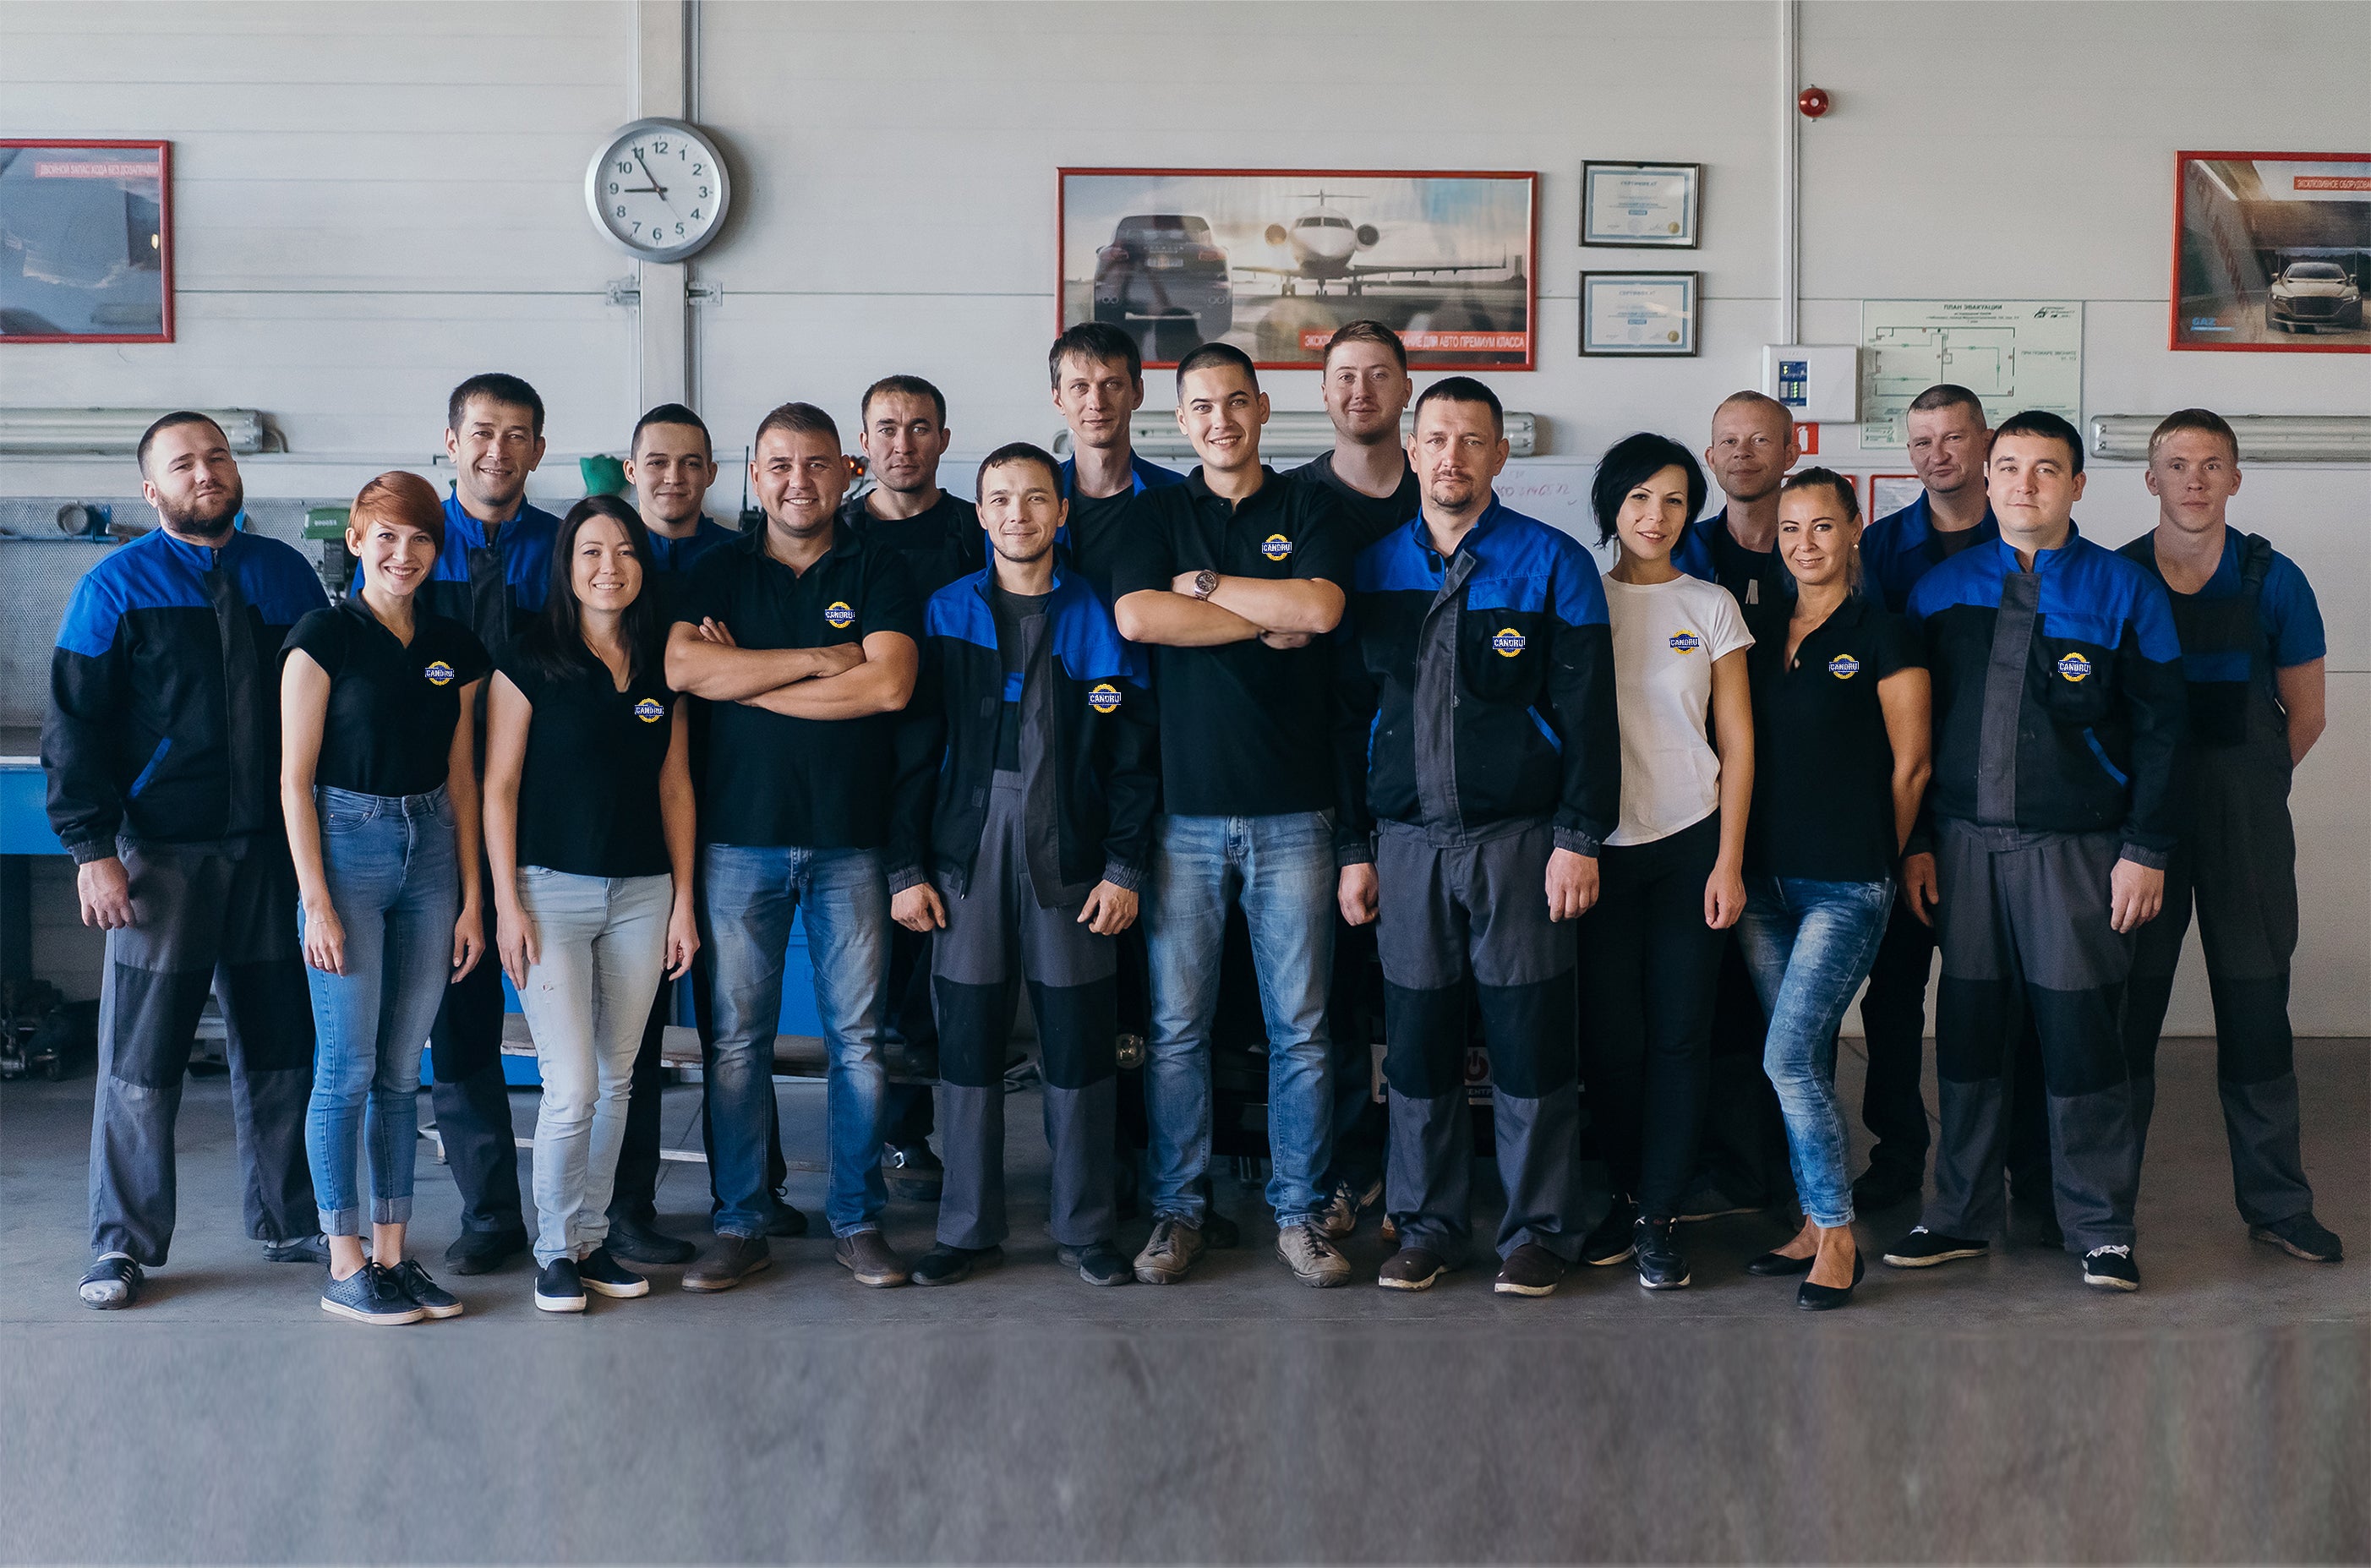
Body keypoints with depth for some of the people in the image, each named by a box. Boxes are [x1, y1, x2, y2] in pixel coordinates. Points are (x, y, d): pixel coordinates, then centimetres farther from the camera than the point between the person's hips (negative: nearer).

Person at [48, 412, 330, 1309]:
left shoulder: (287, 576, 10)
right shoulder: (118, 587, 1)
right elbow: (74, 726, -2)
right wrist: (93, 848, -10)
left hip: (277, 849, 3)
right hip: (163, 855, -3)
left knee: (279, 1043, 10)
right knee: (142, 1056, 0)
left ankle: (289, 1223, 23)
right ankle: (123, 1244, 13)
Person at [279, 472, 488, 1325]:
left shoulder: (454, 648, 9)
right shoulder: (324, 637, -6)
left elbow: (461, 779, 12)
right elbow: (295, 779, -7)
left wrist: (471, 899, 8)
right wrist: (317, 902, -12)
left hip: (431, 852, 5)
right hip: (346, 846, -5)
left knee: (402, 1070, 9)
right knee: (348, 1067, -2)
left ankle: (392, 1253, 17)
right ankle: (345, 1269, 6)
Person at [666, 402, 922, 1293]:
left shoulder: (878, 571, 6)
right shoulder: (721, 572, 9)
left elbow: (889, 684, -10)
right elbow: (681, 667, -8)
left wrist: (746, 679, -7)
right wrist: (818, 660, -11)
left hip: (851, 836, -1)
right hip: (740, 835, 1)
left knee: (858, 1036, 3)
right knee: (739, 1037, 4)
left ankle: (857, 1220, 15)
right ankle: (740, 1225, 13)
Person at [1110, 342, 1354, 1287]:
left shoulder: (1308, 509, 9)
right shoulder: (1154, 514, 10)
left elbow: (1321, 608, -10)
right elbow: (1136, 616, -9)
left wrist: (1204, 586, -4)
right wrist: (1268, 619, -6)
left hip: (1291, 809, 0)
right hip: (1183, 806, 0)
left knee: (1301, 1026, 3)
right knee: (1176, 1024, 3)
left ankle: (1298, 1211, 14)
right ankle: (1178, 1209, 14)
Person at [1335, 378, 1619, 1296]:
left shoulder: (1553, 564, 0)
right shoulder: (1375, 570, 10)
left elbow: (1587, 713, -3)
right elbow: (1351, 718, 13)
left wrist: (1579, 839, -10)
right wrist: (1353, 848, 8)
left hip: (1518, 838, -3)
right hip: (1406, 841, 3)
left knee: (1530, 1038, 1)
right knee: (1416, 1040, 7)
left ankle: (1539, 1229, 14)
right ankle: (1428, 1224, 20)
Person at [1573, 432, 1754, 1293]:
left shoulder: (1710, 606, 7)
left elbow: (1737, 742, 5)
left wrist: (1729, 860, -2)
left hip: (1690, 843, 0)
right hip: (1600, 844, 0)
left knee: (1680, 1031, -1)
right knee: (1610, 1032, 1)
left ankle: (1658, 1216, 8)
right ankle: (1628, 1194, 19)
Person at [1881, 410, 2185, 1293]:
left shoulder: (2122, 592, 1)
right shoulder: (1941, 590, 9)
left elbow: (2158, 729, 0)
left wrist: (2145, 851, -6)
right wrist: (1912, 840, 5)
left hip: (2077, 846, -3)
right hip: (1964, 844, 3)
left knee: (2080, 1030, 0)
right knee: (1967, 1028, 7)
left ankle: (2100, 1228, 13)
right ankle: (1960, 1216, 18)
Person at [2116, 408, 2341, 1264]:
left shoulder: (2273, 582, 1)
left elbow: (2306, 714, 8)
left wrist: (2242, 787, 8)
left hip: (2246, 817, 0)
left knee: (2255, 1004, 4)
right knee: (2128, 1007, 3)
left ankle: (2276, 1202, 14)